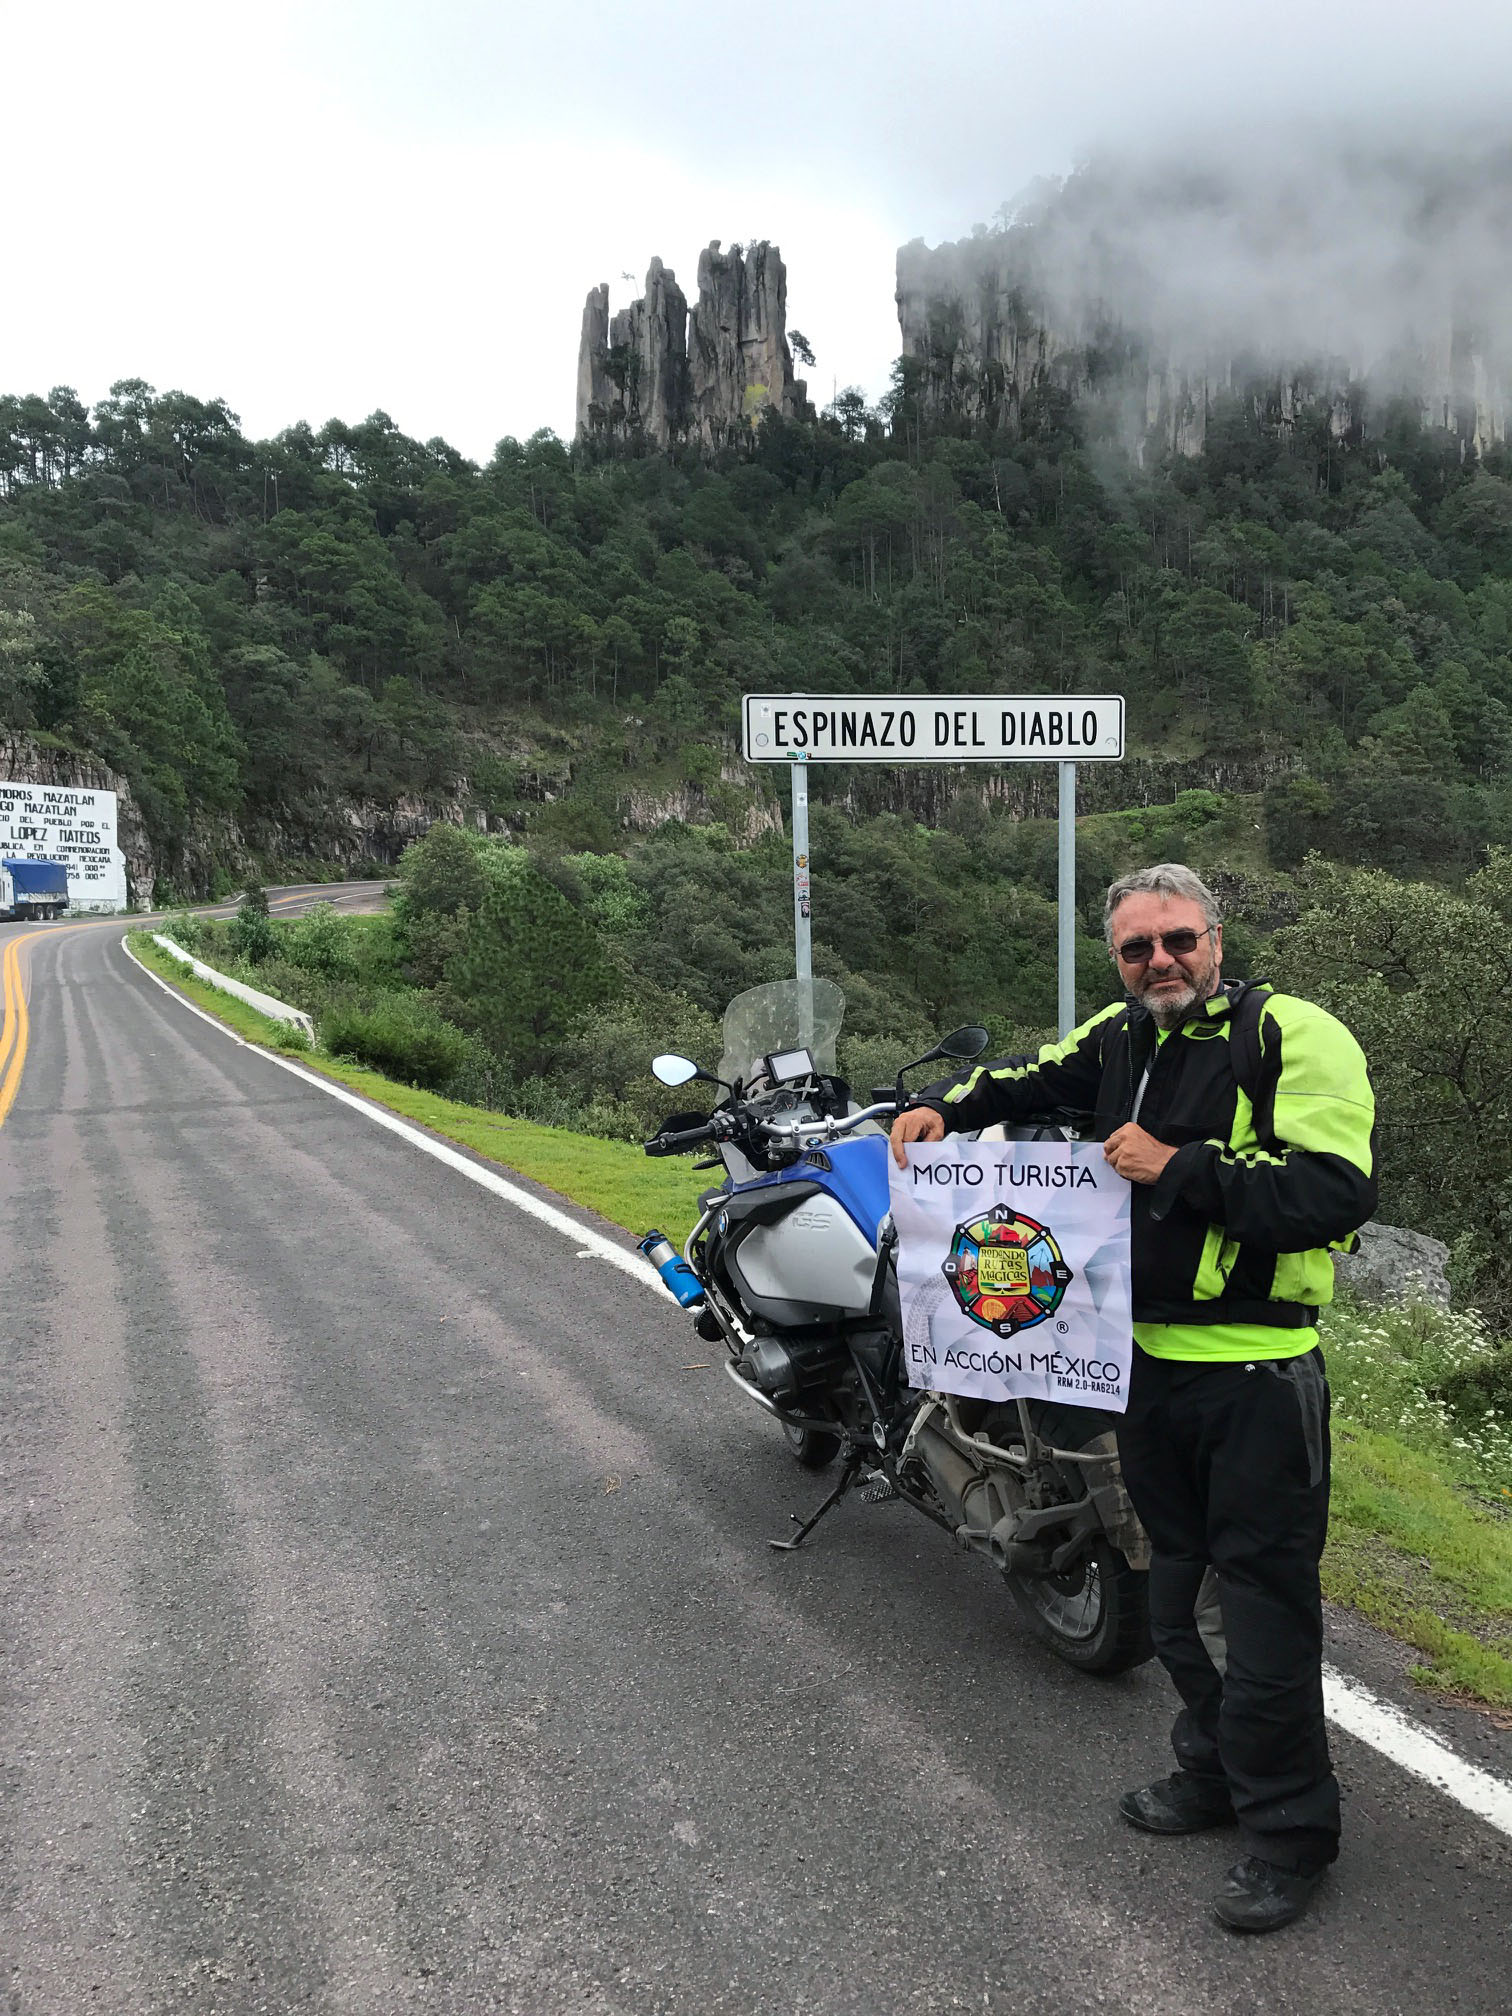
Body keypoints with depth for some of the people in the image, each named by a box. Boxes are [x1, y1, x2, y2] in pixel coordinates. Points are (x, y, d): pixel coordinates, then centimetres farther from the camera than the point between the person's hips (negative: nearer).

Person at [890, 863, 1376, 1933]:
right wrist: (943, 1106, 6)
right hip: (1149, 1356, 7)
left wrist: (1182, 1169, -23)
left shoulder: (1296, 1036, -13)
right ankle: (1215, 1771, 38)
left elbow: (1339, 1191, -22)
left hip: (1257, 1371, -7)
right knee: (1178, 1581, 19)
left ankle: (1290, 1827, 18)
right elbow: (1027, 1079, 24)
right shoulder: (1119, 1038, 8)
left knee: (1265, 1600, 1)